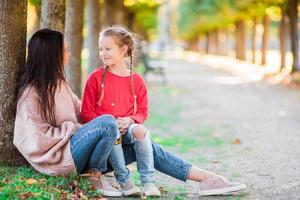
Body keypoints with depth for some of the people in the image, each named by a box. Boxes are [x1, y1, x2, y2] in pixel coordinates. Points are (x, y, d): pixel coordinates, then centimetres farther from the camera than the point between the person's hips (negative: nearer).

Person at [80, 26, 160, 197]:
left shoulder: (137, 80, 5)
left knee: (141, 131, -33)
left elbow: (143, 112, 8)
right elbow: (87, 112, 0)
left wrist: (129, 120, -14)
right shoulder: (96, 77, 0)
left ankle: (148, 182, -27)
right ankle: (124, 181, -26)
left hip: (127, 127, 2)